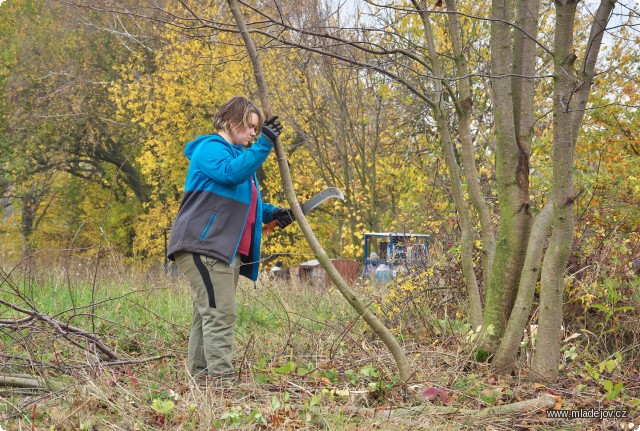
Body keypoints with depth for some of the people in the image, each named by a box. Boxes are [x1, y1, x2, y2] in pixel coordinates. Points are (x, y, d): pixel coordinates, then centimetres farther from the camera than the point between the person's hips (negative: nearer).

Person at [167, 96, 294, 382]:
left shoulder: (237, 154, 27)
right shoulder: (210, 148, -5)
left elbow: (244, 205, 32)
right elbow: (231, 174, -26)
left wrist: (272, 213, 14)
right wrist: (264, 143, -25)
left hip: (227, 249, 10)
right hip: (203, 245, -10)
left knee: (208, 315, 10)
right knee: (219, 313, -17)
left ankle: (199, 374, 13)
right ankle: (220, 374, -19)